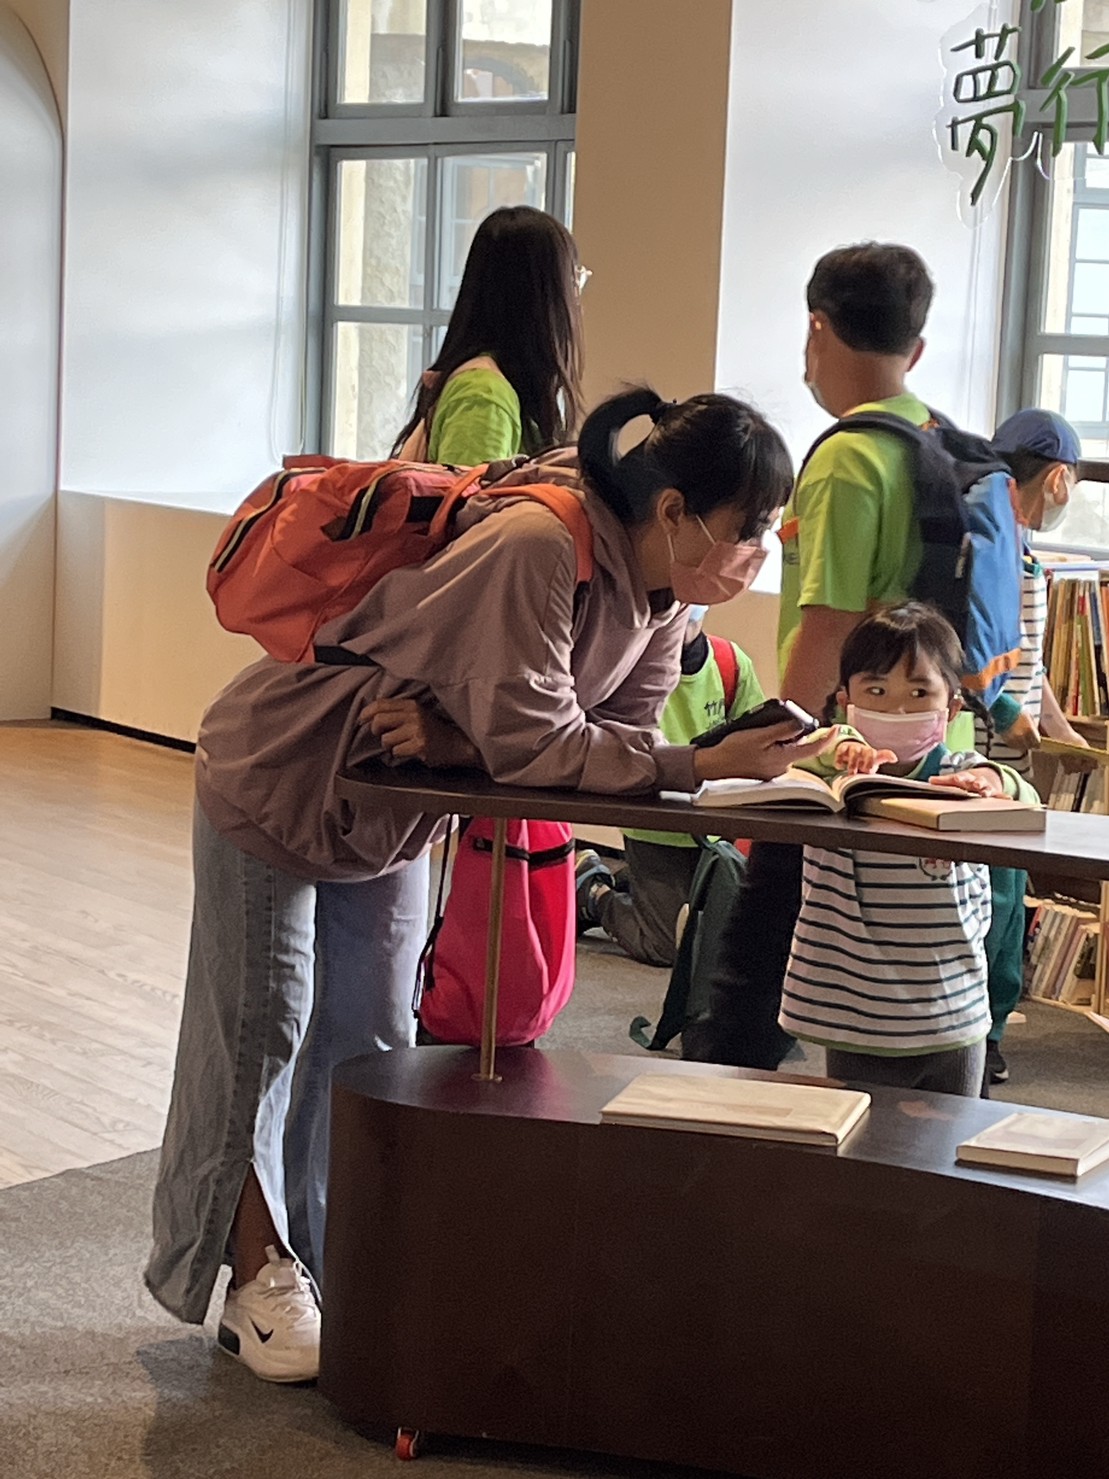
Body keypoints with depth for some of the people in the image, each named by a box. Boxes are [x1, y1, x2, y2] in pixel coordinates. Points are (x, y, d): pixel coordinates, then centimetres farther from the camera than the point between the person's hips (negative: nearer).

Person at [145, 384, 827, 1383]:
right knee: (259, 1029, 4)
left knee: (371, 1036, 12)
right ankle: (259, 1275, 18)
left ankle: (343, 1262, 24)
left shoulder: (661, 588, -11)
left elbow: (625, 726, -15)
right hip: (277, 779, -7)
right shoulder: (532, 549, -38)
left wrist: (459, 742, -29)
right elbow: (534, 745, -40)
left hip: (397, 810, 8)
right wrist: (705, 768, -40)